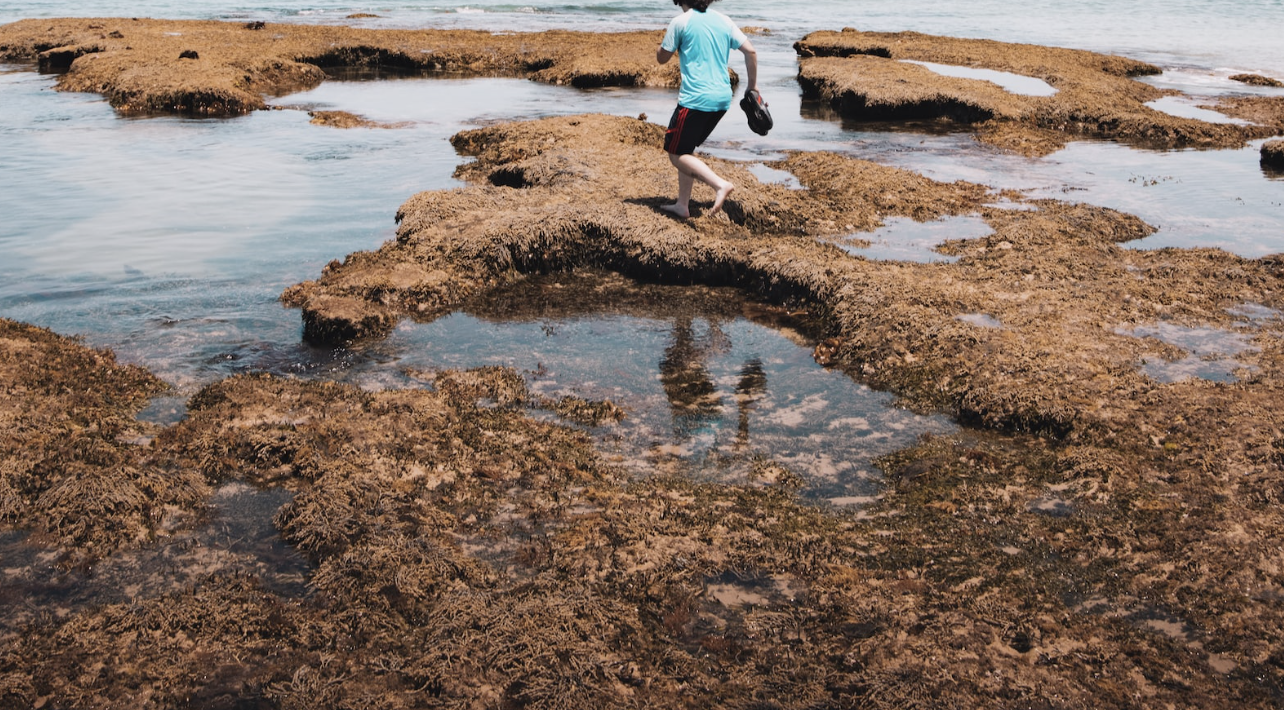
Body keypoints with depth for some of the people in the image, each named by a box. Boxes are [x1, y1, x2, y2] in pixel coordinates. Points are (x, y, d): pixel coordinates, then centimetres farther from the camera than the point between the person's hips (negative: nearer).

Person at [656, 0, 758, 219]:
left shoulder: (681, 22, -5)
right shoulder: (723, 20, 10)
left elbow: (661, 57, 4)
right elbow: (750, 51, 7)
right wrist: (752, 86, 15)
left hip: (695, 99, -7)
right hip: (722, 99, 7)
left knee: (677, 154, 1)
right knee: (685, 150, 20)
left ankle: (720, 184, -17)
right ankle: (682, 205, 18)